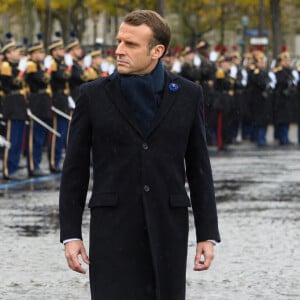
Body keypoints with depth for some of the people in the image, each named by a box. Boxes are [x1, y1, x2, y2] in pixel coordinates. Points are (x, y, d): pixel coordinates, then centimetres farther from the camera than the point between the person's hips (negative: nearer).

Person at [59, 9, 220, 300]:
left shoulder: (187, 95, 3)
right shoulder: (94, 95, 0)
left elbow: (199, 167, 6)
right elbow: (74, 169, 3)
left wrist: (207, 234, 1)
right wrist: (70, 234, -3)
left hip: (168, 227, 1)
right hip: (114, 227, -1)